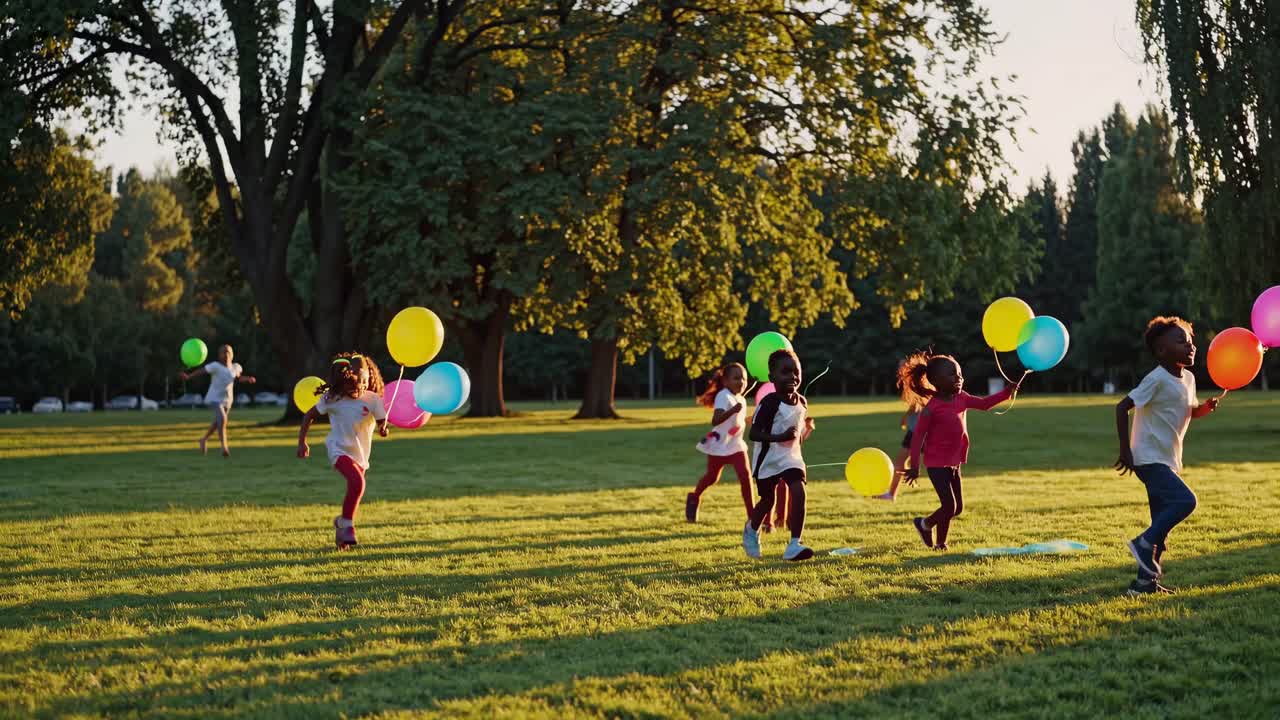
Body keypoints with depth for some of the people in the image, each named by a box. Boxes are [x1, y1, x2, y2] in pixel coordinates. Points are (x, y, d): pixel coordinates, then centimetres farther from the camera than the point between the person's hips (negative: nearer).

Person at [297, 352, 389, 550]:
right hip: (339, 450, -4)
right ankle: (347, 525, -11)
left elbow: (382, 421, -9)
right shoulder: (332, 399, -10)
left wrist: (383, 429, -32)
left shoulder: (373, 399, -8)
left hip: (360, 454, 4)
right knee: (357, 482, -27)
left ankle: (342, 526, 36)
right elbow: (309, 416, 2)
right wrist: (302, 442, 0)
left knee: (355, 489, 12)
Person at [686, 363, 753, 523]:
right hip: (718, 445, -5)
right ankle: (694, 498, 46)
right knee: (712, 477, 13)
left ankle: (752, 517, -11)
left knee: (745, 476, -12)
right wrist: (732, 411, -50)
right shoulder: (723, 396, -21)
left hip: (736, 445, 5)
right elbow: (715, 421, -38)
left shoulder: (742, 400, 5)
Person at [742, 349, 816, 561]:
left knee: (798, 492, -18)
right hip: (769, 458, -4)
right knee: (768, 499, 13)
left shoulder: (802, 402, -1)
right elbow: (754, 434, -25)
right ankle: (751, 531, 45)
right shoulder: (769, 403, -21)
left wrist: (807, 429, -6)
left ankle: (794, 545, -17)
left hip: (792, 456, 4)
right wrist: (781, 437, -36)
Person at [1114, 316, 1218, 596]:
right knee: (1185, 501, -24)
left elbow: (1191, 411, 26)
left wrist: (1207, 406, 1)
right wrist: (1125, 451, -19)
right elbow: (1122, 407, -19)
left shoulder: (1188, 378, 9)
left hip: (1167, 461, 9)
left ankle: (1145, 581, 13)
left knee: (1162, 523, 8)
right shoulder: (1157, 379, -17)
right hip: (1149, 459, -9)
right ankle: (1144, 543, -10)